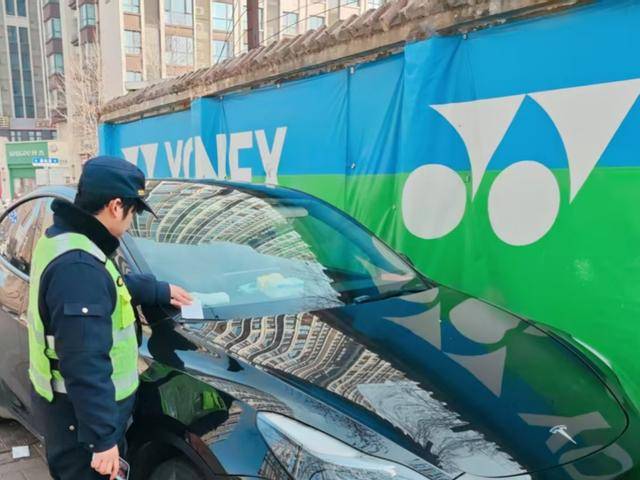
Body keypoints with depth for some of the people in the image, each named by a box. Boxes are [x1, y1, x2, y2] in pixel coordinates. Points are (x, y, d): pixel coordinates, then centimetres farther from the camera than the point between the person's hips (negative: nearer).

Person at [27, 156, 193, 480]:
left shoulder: (65, 239, 3)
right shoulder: (78, 266, -31)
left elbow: (116, 284, 21)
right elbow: (85, 365, -31)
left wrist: (160, 291, 29)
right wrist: (102, 436, -25)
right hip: (79, 410, -10)